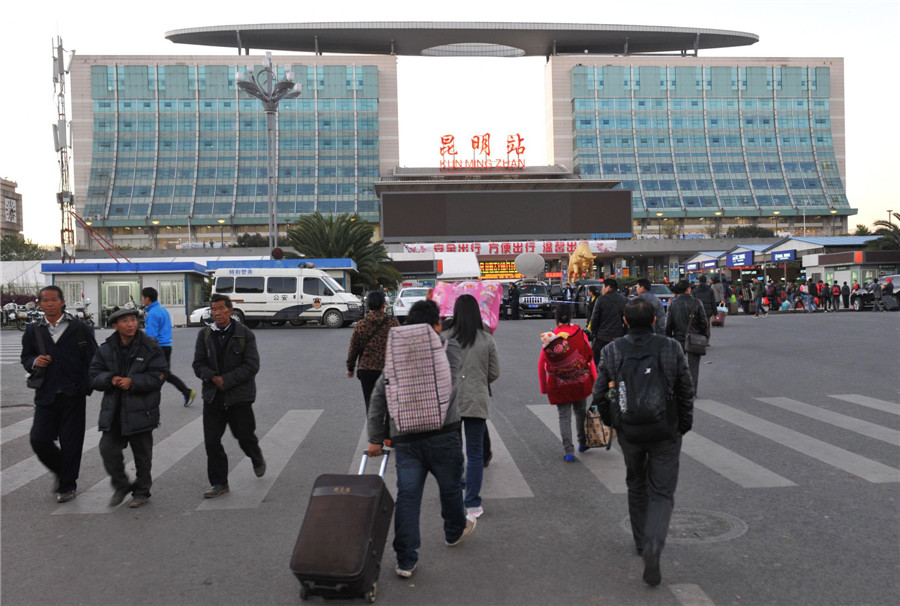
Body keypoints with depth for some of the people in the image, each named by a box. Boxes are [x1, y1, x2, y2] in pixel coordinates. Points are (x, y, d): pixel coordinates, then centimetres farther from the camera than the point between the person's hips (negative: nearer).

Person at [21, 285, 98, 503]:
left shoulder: (80, 328, -1)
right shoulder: (33, 330, 8)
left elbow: (93, 360, 0)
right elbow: (25, 357, 18)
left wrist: (88, 386, -7)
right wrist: (34, 362, -6)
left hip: (73, 395, -3)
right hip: (46, 395, 3)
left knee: (70, 443, 2)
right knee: (39, 440, -1)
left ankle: (67, 485, 20)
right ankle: (60, 471, 27)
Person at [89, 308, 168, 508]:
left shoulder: (150, 348, -7)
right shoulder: (106, 349, 4)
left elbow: (158, 377, -10)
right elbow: (94, 376, 5)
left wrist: (132, 382, -20)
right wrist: (110, 379, -15)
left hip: (140, 411, -3)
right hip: (113, 411, 3)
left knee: (142, 453, 8)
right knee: (108, 449, -2)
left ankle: (141, 492, 26)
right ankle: (121, 486, 21)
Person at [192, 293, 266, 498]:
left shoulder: (245, 334, -5)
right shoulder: (204, 335, 5)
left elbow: (252, 365, -11)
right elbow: (198, 364, 3)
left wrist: (226, 380, -17)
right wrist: (213, 377, -16)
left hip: (239, 396, -3)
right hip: (213, 396, 3)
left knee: (244, 435, 7)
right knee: (211, 441, 2)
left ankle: (257, 458, 41)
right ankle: (219, 483, 14)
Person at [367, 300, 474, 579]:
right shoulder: (451, 350, -1)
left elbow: (377, 399, 6)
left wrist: (375, 439, 11)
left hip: (404, 438, 2)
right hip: (443, 435, -2)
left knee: (407, 496, 5)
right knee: (450, 486, 20)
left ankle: (405, 561, 9)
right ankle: (455, 531, 45)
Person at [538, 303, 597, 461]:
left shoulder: (549, 338, -8)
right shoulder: (580, 334, -8)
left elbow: (541, 364, -5)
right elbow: (590, 356, -3)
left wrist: (544, 387, 5)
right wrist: (594, 378, 6)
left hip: (559, 387, -1)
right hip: (580, 383, 1)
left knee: (564, 417, 6)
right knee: (581, 412, 21)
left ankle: (569, 452, 2)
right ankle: (583, 443, 36)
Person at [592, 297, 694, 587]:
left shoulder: (611, 351, -8)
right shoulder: (671, 348, -9)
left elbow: (600, 394, -3)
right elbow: (686, 391, -3)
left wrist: (611, 421, 14)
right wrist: (684, 424, 11)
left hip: (628, 432, 2)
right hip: (665, 432, -1)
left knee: (636, 486, 22)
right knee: (662, 492, 6)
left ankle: (641, 541, 35)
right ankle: (653, 546, -15)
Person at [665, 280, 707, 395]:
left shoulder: (673, 304, -3)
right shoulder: (696, 303, -8)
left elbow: (668, 324, -1)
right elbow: (703, 322, -4)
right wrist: (703, 337, 9)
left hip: (678, 338, 2)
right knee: (693, 365, 6)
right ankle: (691, 391, 8)